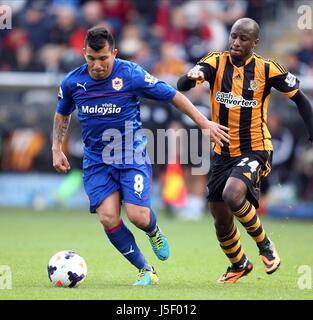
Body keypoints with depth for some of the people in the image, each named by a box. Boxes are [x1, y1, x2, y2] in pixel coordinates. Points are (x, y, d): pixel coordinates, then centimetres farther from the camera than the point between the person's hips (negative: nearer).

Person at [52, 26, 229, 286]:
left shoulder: (131, 75, -13)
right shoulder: (72, 83, -3)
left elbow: (174, 96, -4)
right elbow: (62, 114, 19)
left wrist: (205, 124, -2)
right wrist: (57, 149, 13)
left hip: (132, 157, -3)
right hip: (96, 162, 3)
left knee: (139, 217, -17)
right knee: (108, 218, -15)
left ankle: (154, 232, 24)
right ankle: (146, 271, 3)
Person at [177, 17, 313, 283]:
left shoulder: (267, 69, -10)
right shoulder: (216, 62, -6)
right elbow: (181, 86, -19)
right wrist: (192, 76, -43)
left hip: (254, 151, -4)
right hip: (222, 152, 4)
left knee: (232, 195, -31)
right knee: (221, 219, 11)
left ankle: (264, 244, -5)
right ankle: (239, 265, 40)